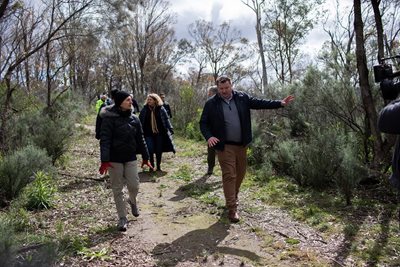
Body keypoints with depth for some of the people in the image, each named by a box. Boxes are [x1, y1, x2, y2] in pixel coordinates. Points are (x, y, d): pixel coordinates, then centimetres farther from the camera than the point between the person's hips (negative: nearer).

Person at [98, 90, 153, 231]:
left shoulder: (134, 119, 4)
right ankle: (122, 218, 19)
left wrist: (145, 157, 11)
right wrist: (105, 160, -25)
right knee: (117, 189, 6)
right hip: (114, 160, -3)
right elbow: (105, 139, -17)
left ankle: (133, 201, 37)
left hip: (131, 158, 4)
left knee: (134, 186, 2)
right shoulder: (109, 118, -11)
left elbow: (140, 139, 10)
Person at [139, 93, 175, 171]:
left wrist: (170, 129, -5)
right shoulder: (144, 109, -1)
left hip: (159, 133, 0)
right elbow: (140, 121, 2)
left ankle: (158, 166, 23)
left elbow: (166, 120, -1)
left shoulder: (161, 109, -3)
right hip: (148, 134, 0)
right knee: (150, 150, -4)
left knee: (159, 150, 6)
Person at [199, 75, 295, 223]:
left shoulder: (242, 98, 2)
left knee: (240, 173, 16)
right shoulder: (211, 104, -5)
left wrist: (280, 103, -4)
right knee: (229, 175, -4)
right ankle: (232, 208, 5)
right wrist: (209, 136, -20)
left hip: (241, 144, 4)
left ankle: (233, 197, 40)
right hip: (225, 146, -4)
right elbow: (203, 123, -2)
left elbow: (260, 103, 3)